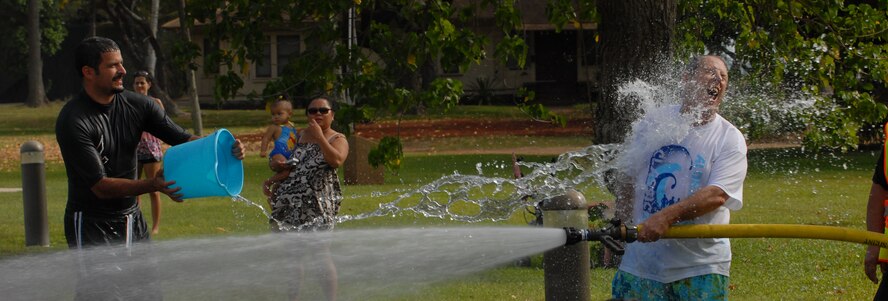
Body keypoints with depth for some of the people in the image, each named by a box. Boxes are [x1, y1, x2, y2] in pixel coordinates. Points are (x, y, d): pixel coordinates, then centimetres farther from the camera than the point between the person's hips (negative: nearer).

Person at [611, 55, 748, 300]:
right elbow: (628, 181, 16)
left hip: (701, 264, -2)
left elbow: (717, 195, -20)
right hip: (641, 259, 2)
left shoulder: (730, 140, -5)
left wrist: (668, 216, -32)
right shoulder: (651, 123, 5)